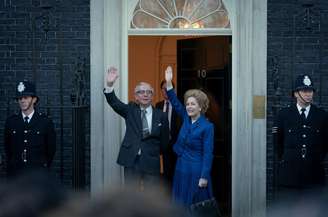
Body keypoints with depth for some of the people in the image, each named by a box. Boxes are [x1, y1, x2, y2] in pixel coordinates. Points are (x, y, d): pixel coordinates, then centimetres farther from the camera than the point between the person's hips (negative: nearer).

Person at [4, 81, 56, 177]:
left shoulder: (46, 122, 1)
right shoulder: (11, 121, 7)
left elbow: (51, 149, 9)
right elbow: (7, 148, 17)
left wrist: (43, 168, 9)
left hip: (38, 173, -2)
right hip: (15, 173, 2)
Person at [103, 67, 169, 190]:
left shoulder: (161, 116, 2)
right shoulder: (130, 110, 6)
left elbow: (164, 143, 7)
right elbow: (114, 102, -10)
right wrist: (109, 85, -24)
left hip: (151, 162, -1)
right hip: (131, 161, 1)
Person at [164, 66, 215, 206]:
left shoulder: (207, 127, -13)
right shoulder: (186, 118, 5)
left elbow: (208, 154, -15)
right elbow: (175, 103, 6)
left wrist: (204, 177, -17)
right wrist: (169, 82, -5)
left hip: (196, 170, -7)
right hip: (181, 168, 7)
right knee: (181, 205, 11)